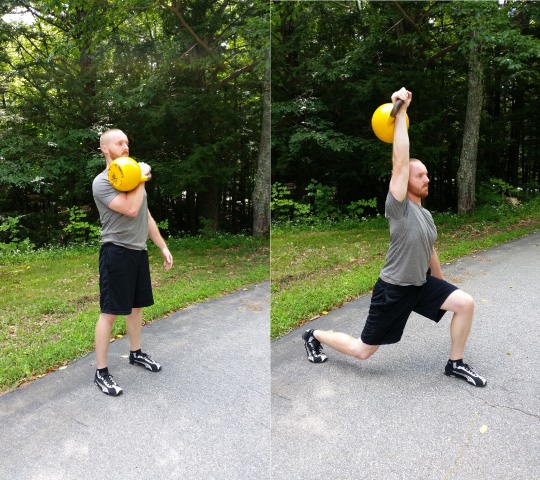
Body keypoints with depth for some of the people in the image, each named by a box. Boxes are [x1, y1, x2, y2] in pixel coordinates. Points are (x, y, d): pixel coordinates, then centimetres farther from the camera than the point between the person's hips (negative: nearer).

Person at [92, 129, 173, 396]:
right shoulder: (102, 182, -11)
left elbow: (146, 217, 19)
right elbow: (131, 209, -25)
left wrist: (163, 247, 17)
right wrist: (142, 177, -12)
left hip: (138, 250, 8)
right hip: (116, 252, -8)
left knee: (136, 305, 17)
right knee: (110, 312, -3)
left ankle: (135, 353, 35)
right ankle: (101, 372, 7)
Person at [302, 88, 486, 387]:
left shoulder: (426, 215, 7)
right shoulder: (398, 207, -19)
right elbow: (400, 162, -30)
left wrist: (441, 285, 25)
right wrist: (401, 112, -30)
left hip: (421, 283, 8)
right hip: (393, 289, -7)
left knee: (465, 304, -8)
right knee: (362, 351, 2)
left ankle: (455, 364, 11)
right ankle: (315, 336, 27)